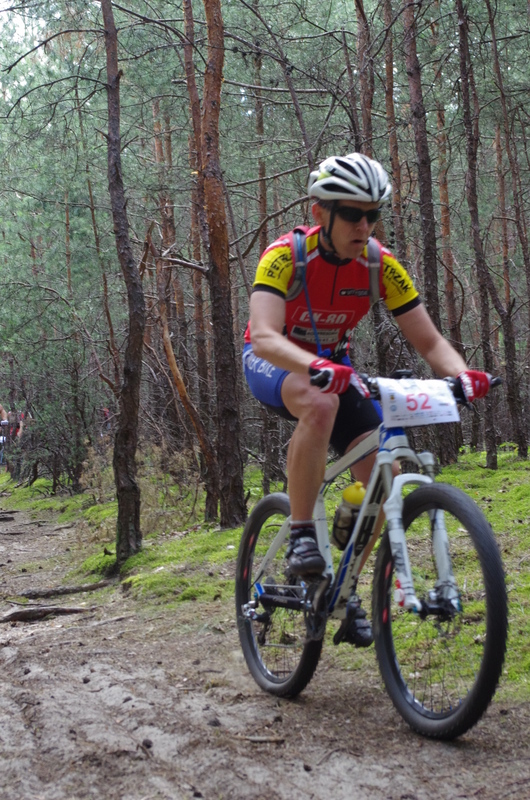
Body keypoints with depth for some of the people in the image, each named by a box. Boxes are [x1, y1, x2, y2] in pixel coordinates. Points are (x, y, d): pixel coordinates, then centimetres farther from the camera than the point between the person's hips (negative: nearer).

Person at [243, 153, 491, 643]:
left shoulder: (380, 265, -16)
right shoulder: (285, 256, -27)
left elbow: (429, 341, -16)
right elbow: (264, 336, -42)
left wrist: (461, 372, -38)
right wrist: (317, 368, -61)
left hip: (333, 364, 4)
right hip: (275, 364, -4)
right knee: (320, 403, -40)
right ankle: (300, 535, -28)